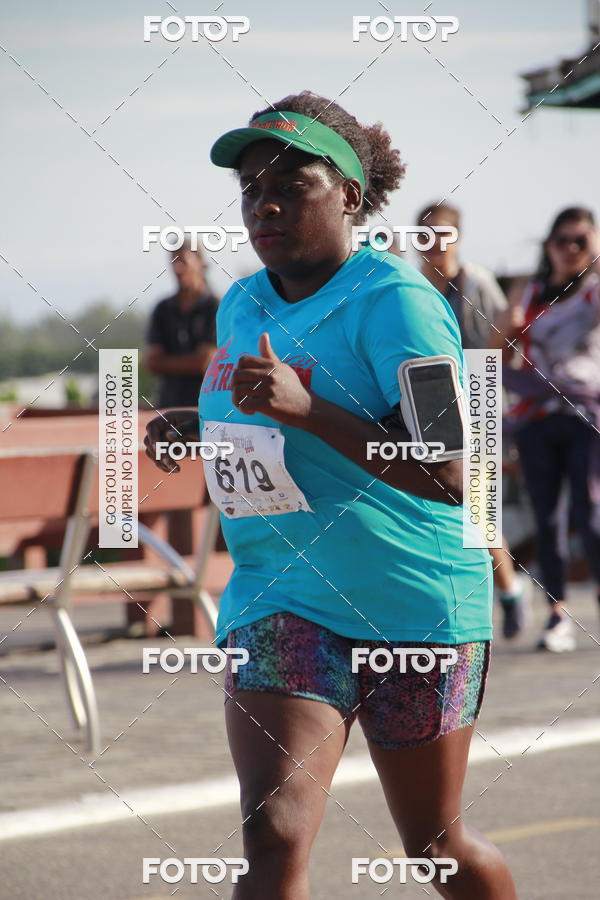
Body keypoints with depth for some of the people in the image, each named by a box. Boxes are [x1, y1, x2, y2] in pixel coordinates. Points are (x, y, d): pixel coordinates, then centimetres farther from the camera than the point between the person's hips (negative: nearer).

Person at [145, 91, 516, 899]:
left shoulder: (394, 302, -15)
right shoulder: (240, 308, 7)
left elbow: (447, 477, -25)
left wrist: (305, 410, -33)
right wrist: (199, 431, 6)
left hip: (415, 603, -4)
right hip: (281, 600, 4)